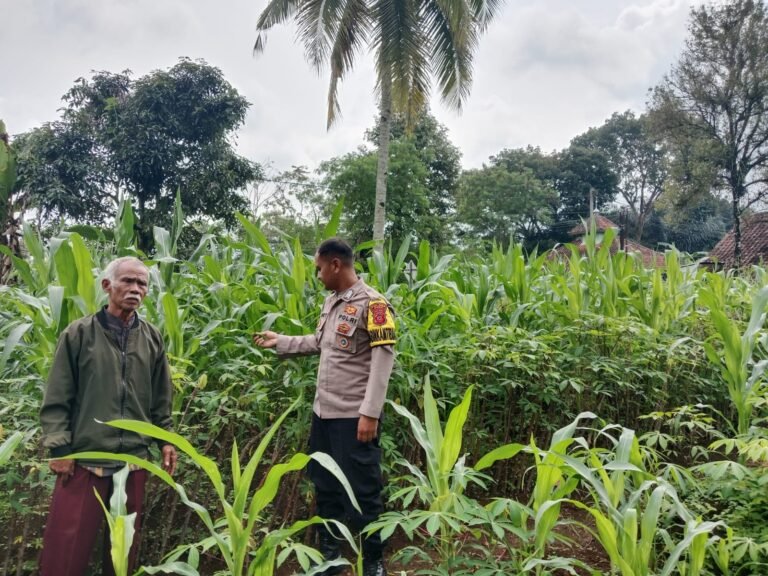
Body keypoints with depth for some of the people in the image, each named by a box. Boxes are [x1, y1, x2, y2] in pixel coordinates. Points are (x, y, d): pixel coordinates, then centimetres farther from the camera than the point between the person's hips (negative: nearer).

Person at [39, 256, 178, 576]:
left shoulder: (152, 338, 5)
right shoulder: (79, 333, -4)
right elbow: (56, 398, -4)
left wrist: (166, 440, 8)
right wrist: (58, 447, -8)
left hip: (134, 459, 3)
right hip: (83, 457, -3)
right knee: (67, 546, 3)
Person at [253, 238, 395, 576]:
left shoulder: (372, 304, -14)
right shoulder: (332, 302, 11)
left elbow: (382, 360, -18)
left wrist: (370, 413, -21)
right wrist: (279, 342, 20)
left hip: (354, 416, -8)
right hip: (324, 411, 8)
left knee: (362, 489, 4)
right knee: (324, 485, 18)